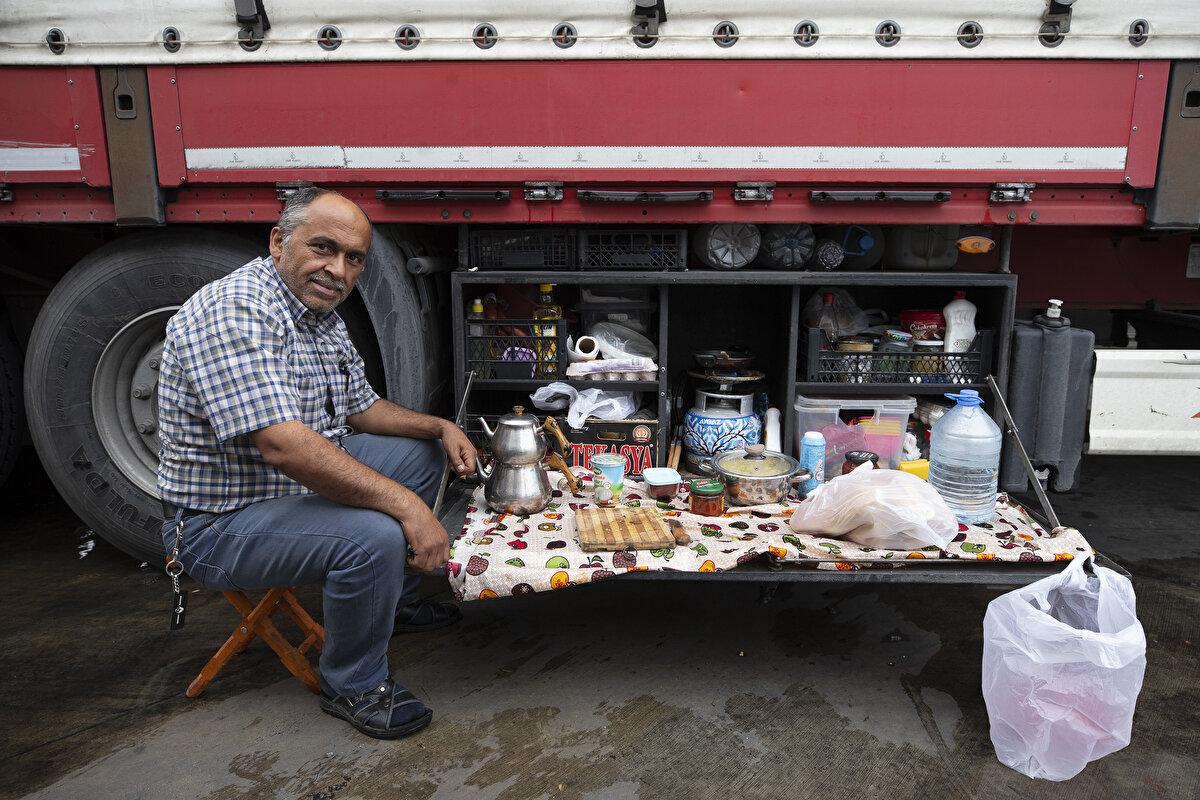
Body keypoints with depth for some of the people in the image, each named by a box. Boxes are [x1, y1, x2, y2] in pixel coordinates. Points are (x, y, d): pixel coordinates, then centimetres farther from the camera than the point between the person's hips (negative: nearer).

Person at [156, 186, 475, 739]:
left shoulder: (321, 314, 5)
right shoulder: (235, 310, -26)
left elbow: (361, 407, 17)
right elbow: (283, 445, -37)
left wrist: (439, 428, 1)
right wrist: (406, 505, -36)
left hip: (305, 482, 10)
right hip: (222, 522, -10)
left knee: (422, 453, 13)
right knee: (375, 537, -31)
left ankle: (394, 602, 25)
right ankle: (353, 687, -4)